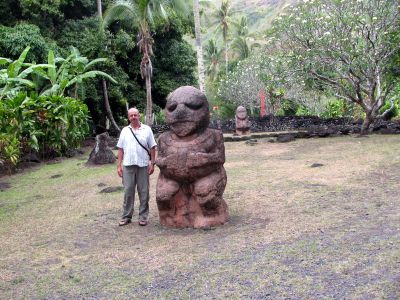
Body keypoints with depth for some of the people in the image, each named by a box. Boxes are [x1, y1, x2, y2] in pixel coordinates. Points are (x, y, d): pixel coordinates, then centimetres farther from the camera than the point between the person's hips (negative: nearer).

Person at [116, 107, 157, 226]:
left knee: (143, 192, 3)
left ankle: (143, 216, 12)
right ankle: (126, 216, 14)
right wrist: (119, 165, 4)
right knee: (128, 191, 5)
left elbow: (152, 148, 4)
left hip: (143, 165, -1)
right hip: (128, 165, 1)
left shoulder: (147, 129, 4)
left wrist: (152, 164, -2)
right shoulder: (125, 131, 10)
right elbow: (120, 149, 10)